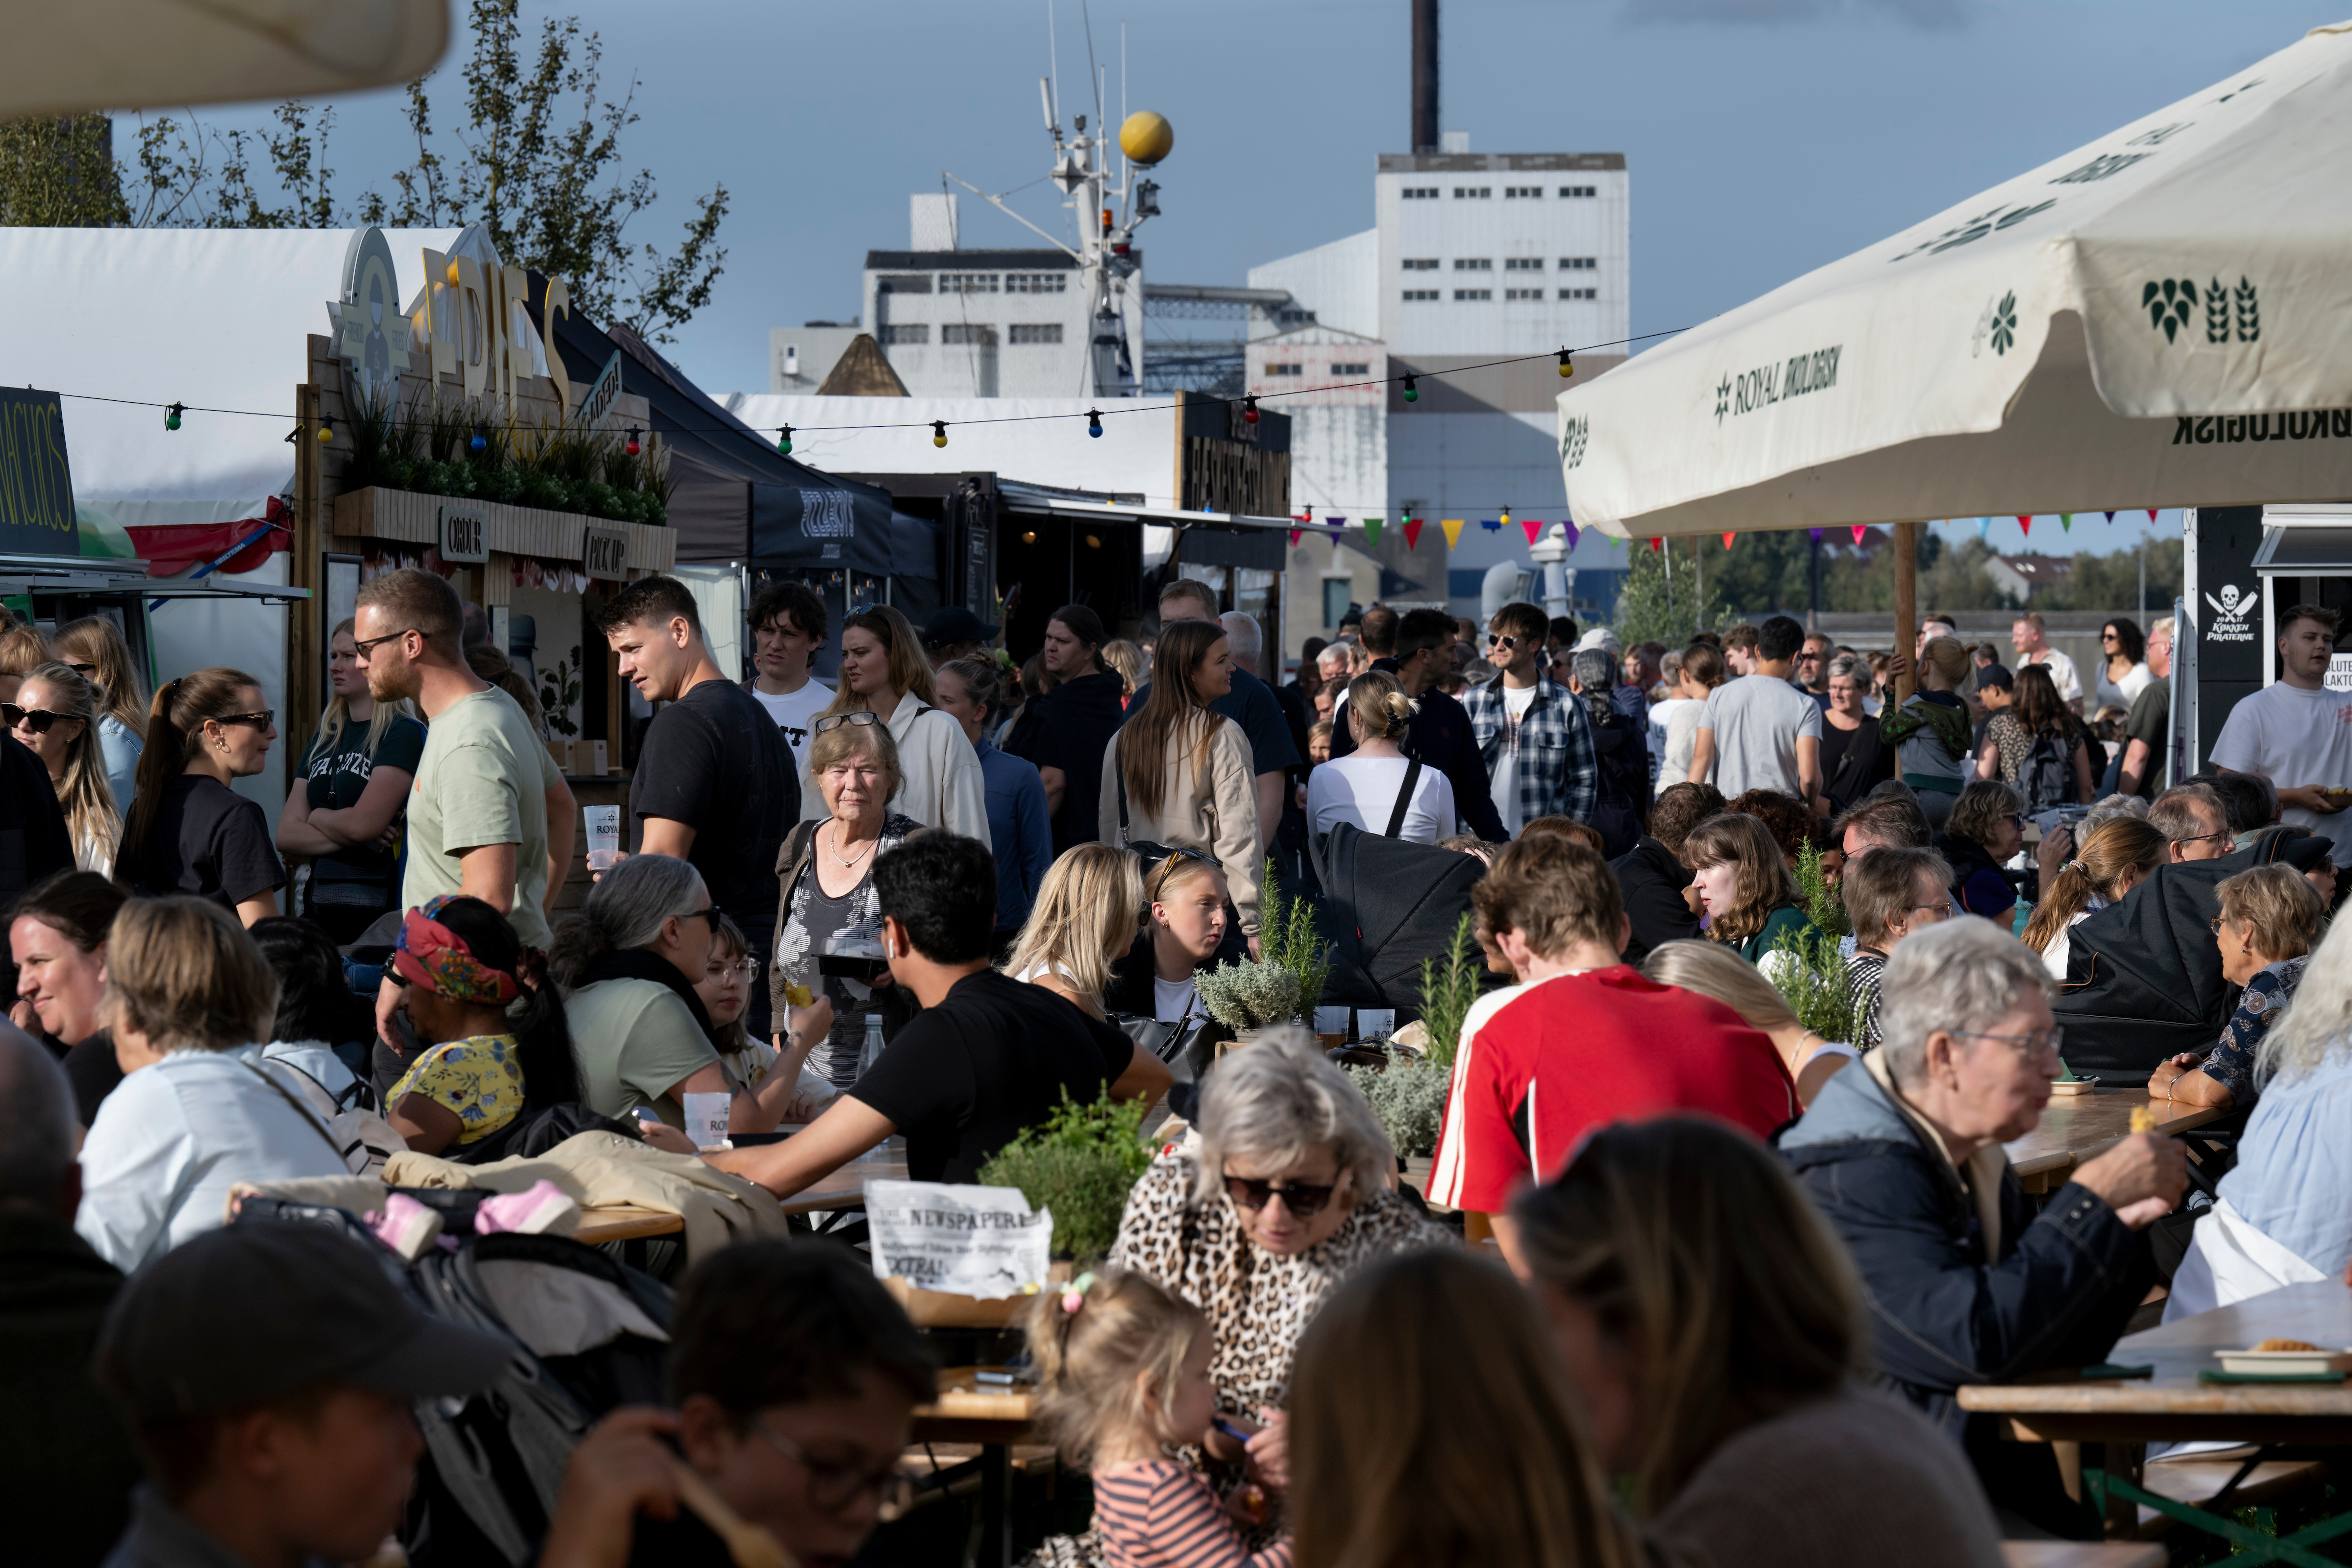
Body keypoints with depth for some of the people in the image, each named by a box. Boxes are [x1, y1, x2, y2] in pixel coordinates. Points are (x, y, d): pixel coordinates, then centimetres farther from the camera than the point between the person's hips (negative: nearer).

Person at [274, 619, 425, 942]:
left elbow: (362, 824, -15)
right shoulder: (324, 741, 16)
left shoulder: (405, 734, -5)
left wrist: (317, 816, 5)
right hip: (318, 910, 6)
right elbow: (286, 836, 8)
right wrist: (347, 837, -8)